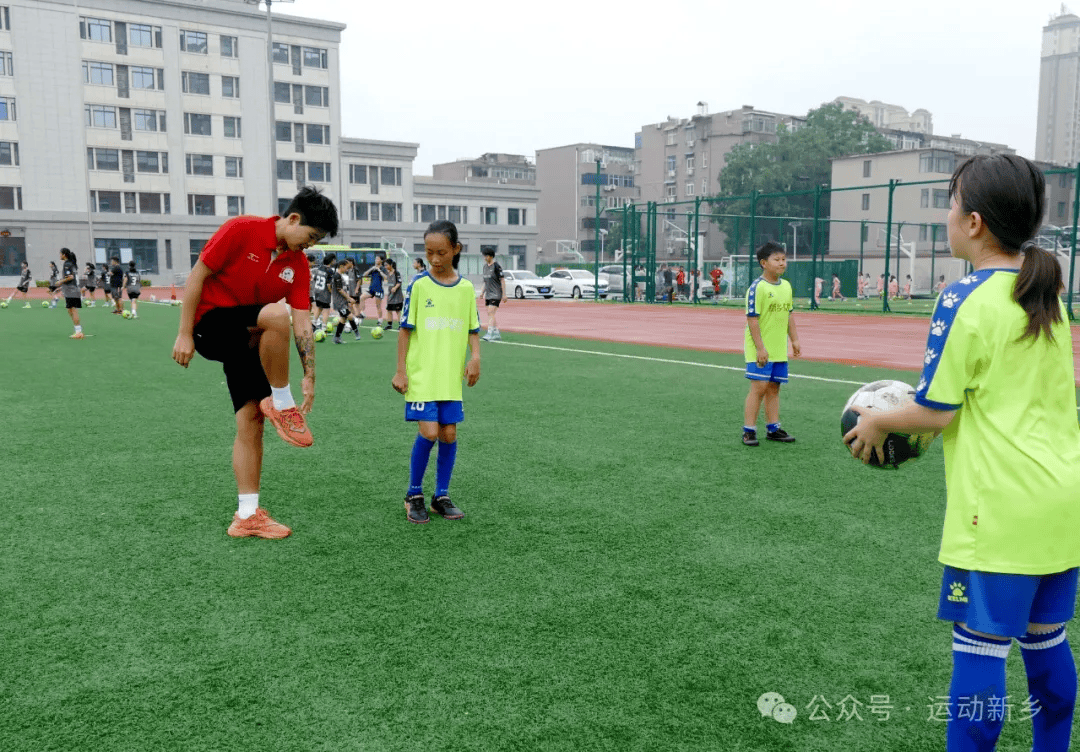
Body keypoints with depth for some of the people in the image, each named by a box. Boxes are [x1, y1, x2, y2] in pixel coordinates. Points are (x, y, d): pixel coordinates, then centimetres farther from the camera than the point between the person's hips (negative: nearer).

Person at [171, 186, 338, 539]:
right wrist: (184, 334, -13)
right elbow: (197, 276, -12)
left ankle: (247, 515, 8)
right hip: (211, 325, -6)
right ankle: (281, 403, -16)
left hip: (250, 342, 6)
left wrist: (309, 376, -6)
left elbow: (302, 324, -1)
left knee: (252, 420, 0)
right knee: (276, 314, -33)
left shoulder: (298, 264, 1)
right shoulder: (240, 230, -14)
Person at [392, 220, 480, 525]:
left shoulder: (466, 287, 5)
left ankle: (441, 496, 21)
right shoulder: (419, 285, -3)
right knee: (429, 432, -12)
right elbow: (405, 329, 0)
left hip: (451, 376, 3)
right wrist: (400, 370, -4)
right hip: (421, 374, -3)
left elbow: (473, 329, 11)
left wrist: (475, 357, -6)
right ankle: (414, 494, 9)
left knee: (449, 434, 4)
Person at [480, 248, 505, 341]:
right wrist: (482, 293, 19)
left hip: (496, 294, -8)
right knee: (489, 314, 7)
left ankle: (489, 333, -22)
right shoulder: (485, 266, 14)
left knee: (491, 312, -17)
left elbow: (502, 280, -10)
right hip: (488, 294, 8)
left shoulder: (496, 266, -9)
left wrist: (504, 294, -14)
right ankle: (497, 334, 15)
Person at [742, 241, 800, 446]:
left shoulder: (786, 286, 10)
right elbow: (752, 318, -16)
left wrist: (794, 339, 17)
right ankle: (748, 431, -1)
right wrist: (760, 347, -19)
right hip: (760, 349, -7)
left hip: (779, 349, 7)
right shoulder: (757, 287, -13)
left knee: (773, 387, 12)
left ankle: (773, 428, 21)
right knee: (759, 387, -8)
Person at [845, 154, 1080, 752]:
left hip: (1000, 512, -8)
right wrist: (914, 421, 19)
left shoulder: (966, 298, -14)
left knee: (978, 648, 0)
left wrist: (876, 423, 3)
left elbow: (936, 412, -14)